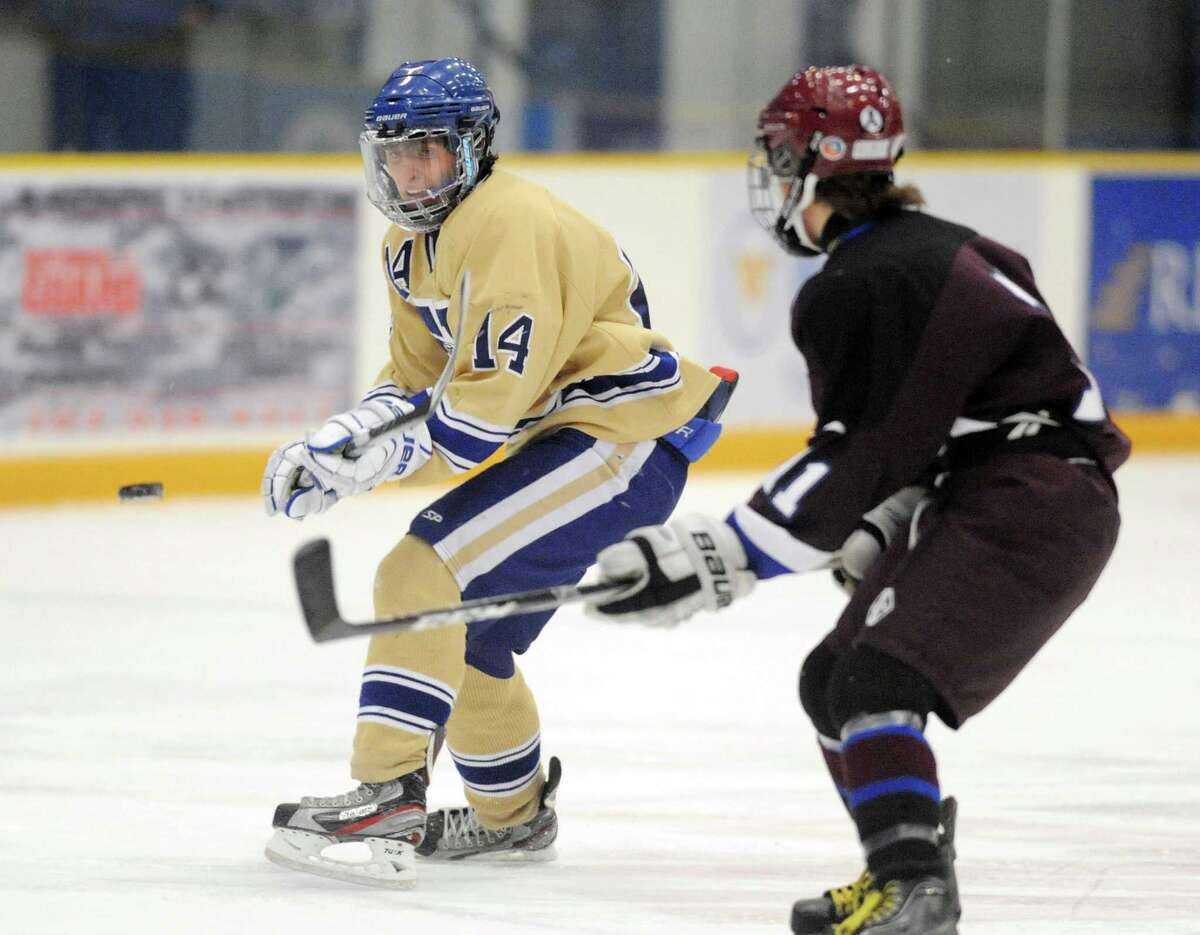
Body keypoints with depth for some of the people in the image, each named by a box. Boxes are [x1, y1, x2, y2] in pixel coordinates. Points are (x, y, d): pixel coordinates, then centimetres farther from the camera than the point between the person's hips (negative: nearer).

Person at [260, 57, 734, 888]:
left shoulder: (508, 223, -20)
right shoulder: (414, 244, 12)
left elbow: (494, 397, -25)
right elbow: (416, 381, 15)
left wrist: (375, 456, -25)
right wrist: (329, 447, -2)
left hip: (624, 438, -11)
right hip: (561, 438, 11)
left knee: (426, 577, -21)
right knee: (466, 632, 19)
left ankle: (385, 802, -29)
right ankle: (512, 814, 39)